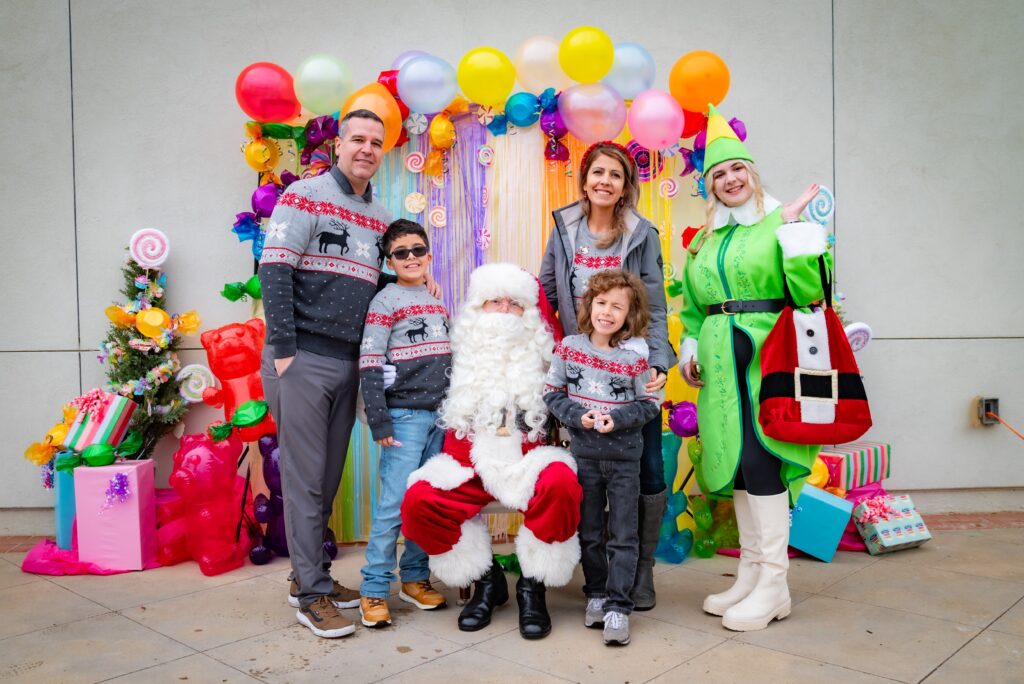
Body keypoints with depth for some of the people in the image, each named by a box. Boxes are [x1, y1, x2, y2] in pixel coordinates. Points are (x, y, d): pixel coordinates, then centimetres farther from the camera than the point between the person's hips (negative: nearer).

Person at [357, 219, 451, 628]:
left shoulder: (439, 304, 16)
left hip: (441, 415, 6)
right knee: (395, 503, -8)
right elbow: (370, 366, -9)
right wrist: (379, 422, -15)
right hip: (404, 414, -6)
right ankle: (373, 591, 2)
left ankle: (415, 578, 22)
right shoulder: (385, 302, -3)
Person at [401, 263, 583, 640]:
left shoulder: (542, 354, 8)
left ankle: (533, 585, -8)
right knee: (418, 501, -24)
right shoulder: (463, 354, 11)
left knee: (561, 483, -33)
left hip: (528, 460, -1)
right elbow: (447, 416, 18)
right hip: (471, 464, 2)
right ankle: (486, 580, 1)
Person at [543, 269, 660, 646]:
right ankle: (596, 594, 29)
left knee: (623, 536, 2)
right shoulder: (569, 347, -2)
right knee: (588, 532, 14)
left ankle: (617, 607, 9)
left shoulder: (635, 356, -7)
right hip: (584, 453, 2)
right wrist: (578, 416, -14)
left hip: (625, 455, -1)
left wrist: (617, 418, -18)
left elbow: (649, 403, -2)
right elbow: (552, 392, 1)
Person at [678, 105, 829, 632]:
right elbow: (692, 306, 24)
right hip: (721, 362, 6)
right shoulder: (703, 241, 17)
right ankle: (750, 573, 20)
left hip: (767, 355, -6)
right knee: (736, 459, 9)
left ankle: (773, 587, 0)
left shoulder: (780, 223, 0)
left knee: (760, 456, -10)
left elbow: (808, 291, -12)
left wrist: (794, 226, -16)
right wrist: (690, 348, 11)